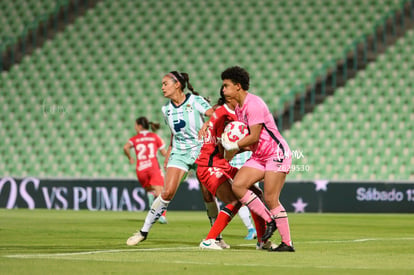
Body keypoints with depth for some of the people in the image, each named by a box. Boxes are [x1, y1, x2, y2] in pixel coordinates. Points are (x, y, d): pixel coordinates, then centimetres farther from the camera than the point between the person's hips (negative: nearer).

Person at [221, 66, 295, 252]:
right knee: (238, 185, -10)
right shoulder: (238, 108, 12)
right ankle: (269, 220, -1)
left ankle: (287, 243, -6)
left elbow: (254, 137, -19)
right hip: (258, 156, 9)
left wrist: (234, 145, -7)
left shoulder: (254, 104, -18)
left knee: (270, 199, -13)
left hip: (276, 153, -9)